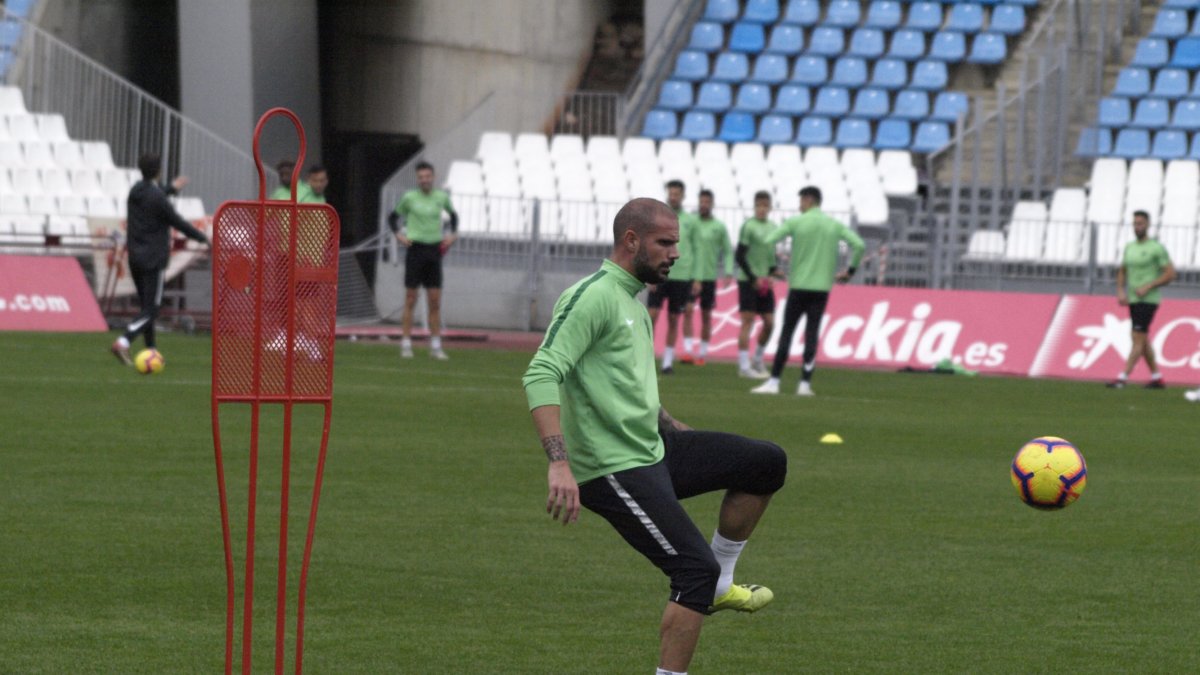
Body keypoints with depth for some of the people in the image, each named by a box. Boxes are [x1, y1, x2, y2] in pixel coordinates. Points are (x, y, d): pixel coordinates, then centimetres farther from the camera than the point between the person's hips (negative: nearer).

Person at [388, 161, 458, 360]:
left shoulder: (442, 197, 5)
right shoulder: (409, 198, -2)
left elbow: (453, 214, 25)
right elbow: (393, 217, 11)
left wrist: (453, 234, 10)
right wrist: (398, 234, -6)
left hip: (435, 249, 2)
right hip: (415, 248, -2)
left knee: (435, 302, 1)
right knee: (410, 300, -1)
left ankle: (435, 346, 6)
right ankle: (406, 344, 4)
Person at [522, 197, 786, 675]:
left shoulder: (633, 303, 17)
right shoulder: (593, 297, -14)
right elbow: (541, 376, -25)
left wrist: (683, 435, 24)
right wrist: (559, 464, -34)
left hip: (652, 451, 10)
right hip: (615, 470, -10)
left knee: (767, 463, 10)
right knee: (697, 569, -16)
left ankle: (719, 585, 17)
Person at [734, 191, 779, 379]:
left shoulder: (773, 227, 11)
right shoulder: (749, 226, -10)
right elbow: (739, 256, -12)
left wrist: (770, 275, 5)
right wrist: (753, 278, -13)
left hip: (764, 283, 7)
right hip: (747, 280, -7)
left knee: (769, 323, 7)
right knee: (748, 321, -7)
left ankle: (758, 361, 23)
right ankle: (744, 366, -4)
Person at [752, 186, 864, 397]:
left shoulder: (795, 223, -3)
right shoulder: (835, 225, 5)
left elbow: (768, 242, -8)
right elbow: (859, 245, -1)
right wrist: (850, 271, 9)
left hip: (798, 286, -2)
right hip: (822, 287, 2)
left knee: (787, 332, 2)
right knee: (811, 334, 3)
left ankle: (774, 381, -1)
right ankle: (805, 383, -2)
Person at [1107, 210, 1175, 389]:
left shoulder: (1157, 248, -8)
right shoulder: (1129, 247, 12)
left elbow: (1170, 274, -10)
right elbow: (1122, 272, 22)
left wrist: (1147, 287, -16)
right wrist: (1121, 291, 5)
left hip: (1148, 300, -8)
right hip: (1133, 300, 8)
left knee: (1138, 339, -12)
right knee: (1144, 340, 12)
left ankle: (1123, 378, -18)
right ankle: (1156, 377, 22)